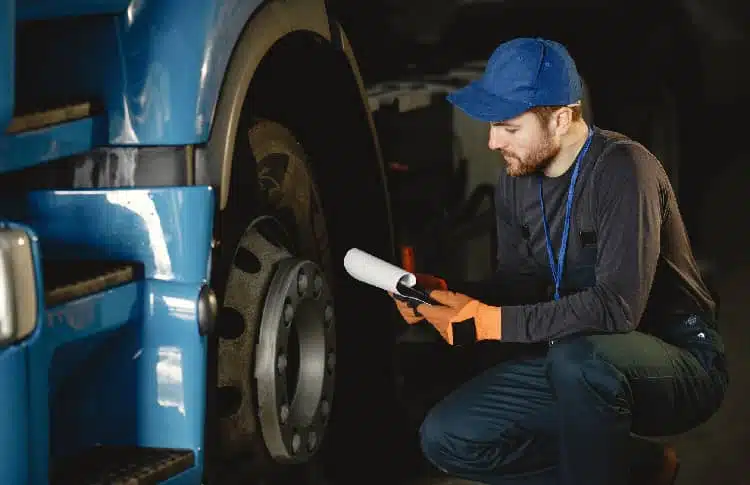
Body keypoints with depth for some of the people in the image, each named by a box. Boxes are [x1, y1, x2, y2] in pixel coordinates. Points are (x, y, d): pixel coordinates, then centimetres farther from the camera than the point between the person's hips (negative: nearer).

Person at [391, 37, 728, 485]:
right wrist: (448, 296, -10)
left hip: (679, 362, -8)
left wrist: (489, 322, -30)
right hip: (572, 359, 8)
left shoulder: (621, 168, -23)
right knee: (447, 438, -6)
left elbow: (616, 306, -31)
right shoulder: (517, 182, 2)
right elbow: (520, 284, 10)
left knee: (577, 358, -40)